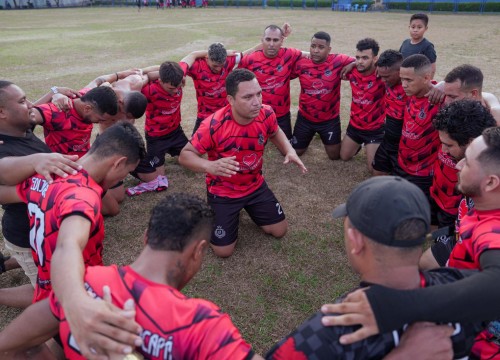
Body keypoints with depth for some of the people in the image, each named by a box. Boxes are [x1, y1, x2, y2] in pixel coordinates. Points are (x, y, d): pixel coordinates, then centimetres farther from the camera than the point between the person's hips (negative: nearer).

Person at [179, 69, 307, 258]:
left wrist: (289, 151, -14)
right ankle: (216, 212, 29)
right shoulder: (213, 126, -32)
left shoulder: (266, 114, -18)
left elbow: (276, 133, 7)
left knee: (280, 230, 11)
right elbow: (185, 155, -22)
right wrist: (210, 166, -44)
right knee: (223, 251, -1)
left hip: (255, 185, 4)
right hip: (223, 192, -4)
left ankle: (247, 207, 35)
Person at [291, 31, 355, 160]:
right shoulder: (301, 63, -9)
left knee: (335, 155, 8)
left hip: (330, 119, -1)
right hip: (305, 117, 2)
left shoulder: (338, 61, -15)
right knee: (294, 152, 15)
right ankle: (310, 136, 46)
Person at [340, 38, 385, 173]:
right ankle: (359, 144, 49)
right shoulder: (352, 71, -10)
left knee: (373, 168, -1)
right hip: (354, 124, 5)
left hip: (375, 128, -5)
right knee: (344, 157, 20)